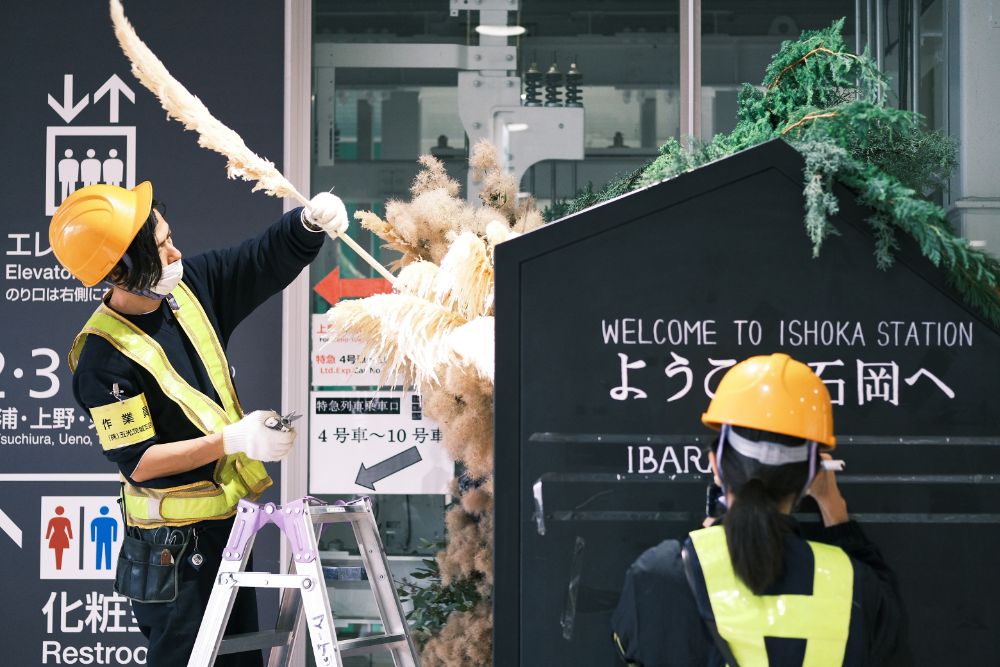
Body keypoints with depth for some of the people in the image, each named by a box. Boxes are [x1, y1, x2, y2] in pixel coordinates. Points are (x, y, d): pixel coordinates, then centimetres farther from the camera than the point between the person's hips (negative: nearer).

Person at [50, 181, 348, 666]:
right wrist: (233, 440, -26)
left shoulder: (190, 284, -2)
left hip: (229, 520, 8)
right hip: (174, 546, -8)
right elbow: (138, 462, -20)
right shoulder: (103, 359, -22)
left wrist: (310, 220, -14)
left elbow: (268, 260, 7)